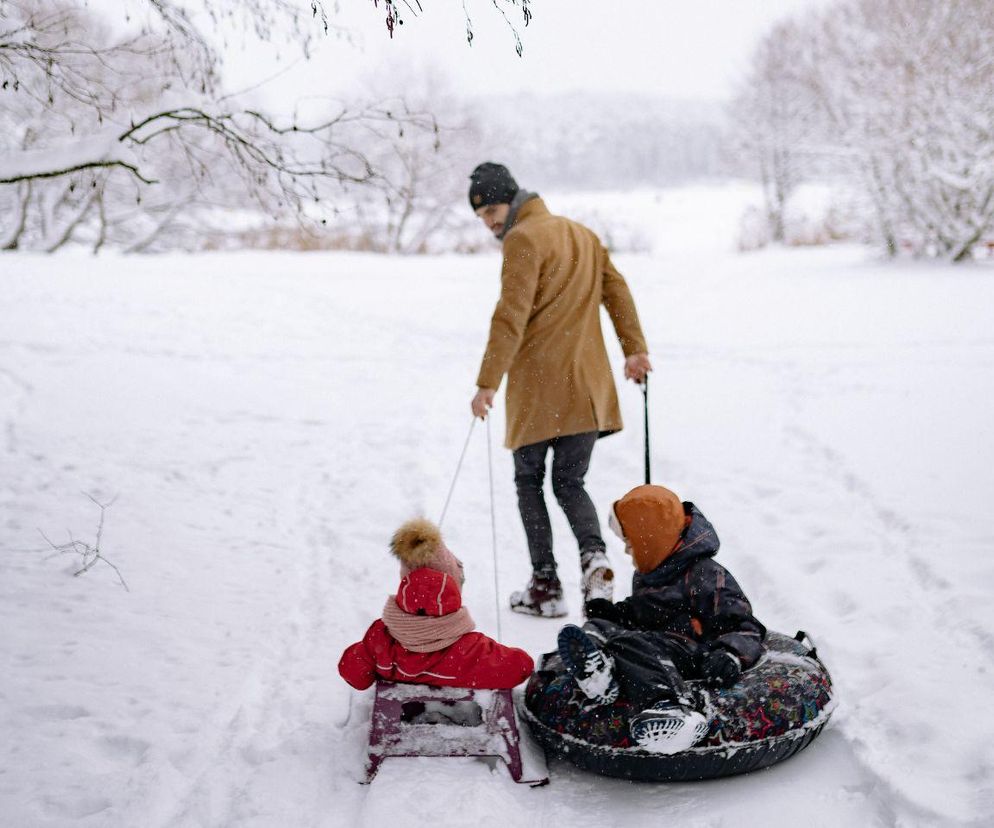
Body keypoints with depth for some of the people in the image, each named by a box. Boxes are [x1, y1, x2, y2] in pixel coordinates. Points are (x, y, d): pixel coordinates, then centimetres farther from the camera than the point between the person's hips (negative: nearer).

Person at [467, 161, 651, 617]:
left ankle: (545, 586, 6)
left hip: (538, 387, -7)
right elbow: (617, 291, 14)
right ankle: (595, 559, -12)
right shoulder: (583, 234, 17)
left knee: (528, 482, 9)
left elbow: (511, 317, -16)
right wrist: (635, 350, 14)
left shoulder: (524, 239, -8)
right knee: (570, 484, 14)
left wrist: (487, 383, -17)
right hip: (587, 387, 7)